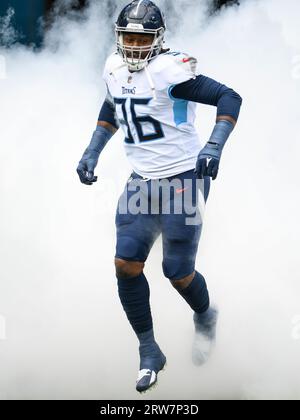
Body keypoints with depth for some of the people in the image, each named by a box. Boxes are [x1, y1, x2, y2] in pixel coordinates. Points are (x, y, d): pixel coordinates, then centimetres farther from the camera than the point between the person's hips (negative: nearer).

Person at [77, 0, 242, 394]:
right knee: (126, 265, -5)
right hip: (143, 180, 6)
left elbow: (229, 97, -21)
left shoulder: (170, 70, -19)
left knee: (179, 273, 0)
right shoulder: (116, 70, 4)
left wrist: (214, 147, -32)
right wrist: (92, 151, 15)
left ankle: (205, 316, 35)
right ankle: (149, 352, 9)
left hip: (183, 179, -6)